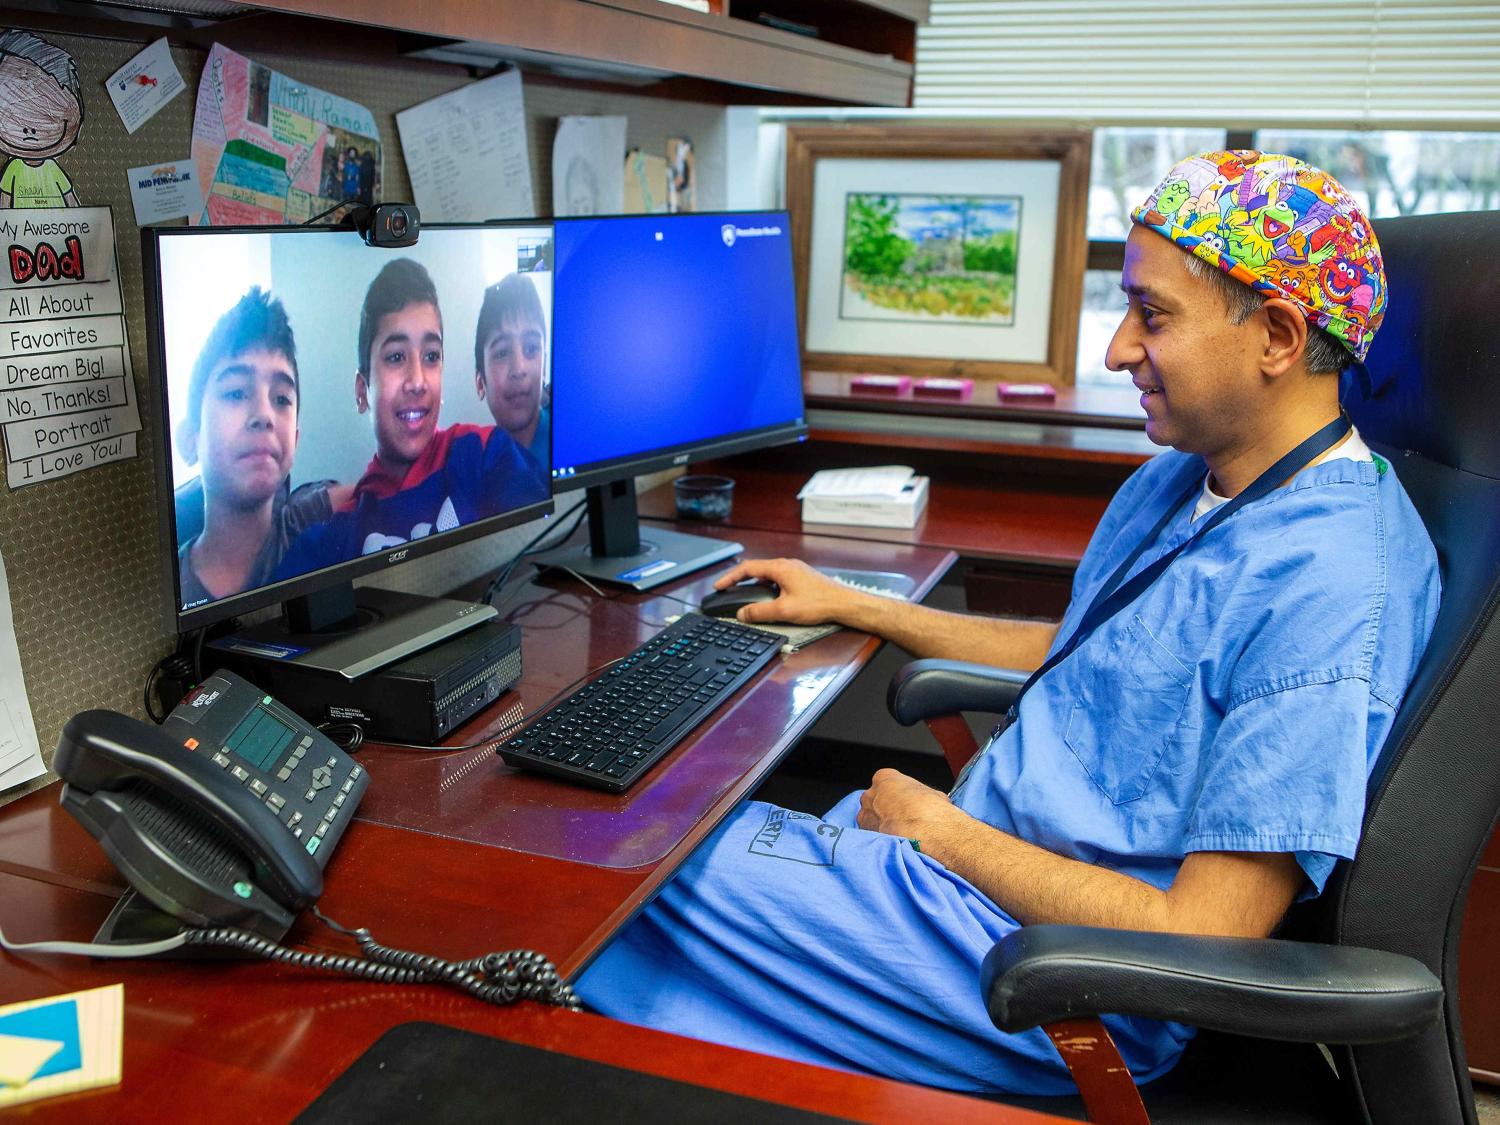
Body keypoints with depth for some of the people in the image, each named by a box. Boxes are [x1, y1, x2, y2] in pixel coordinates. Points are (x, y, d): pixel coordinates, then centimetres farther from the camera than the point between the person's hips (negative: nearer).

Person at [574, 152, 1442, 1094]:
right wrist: (850, 606, 20)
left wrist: (942, 831, -15)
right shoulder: (1182, 480, 6)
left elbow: (1199, 938, -26)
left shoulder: (1329, 592, -25)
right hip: (975, 845, 9)